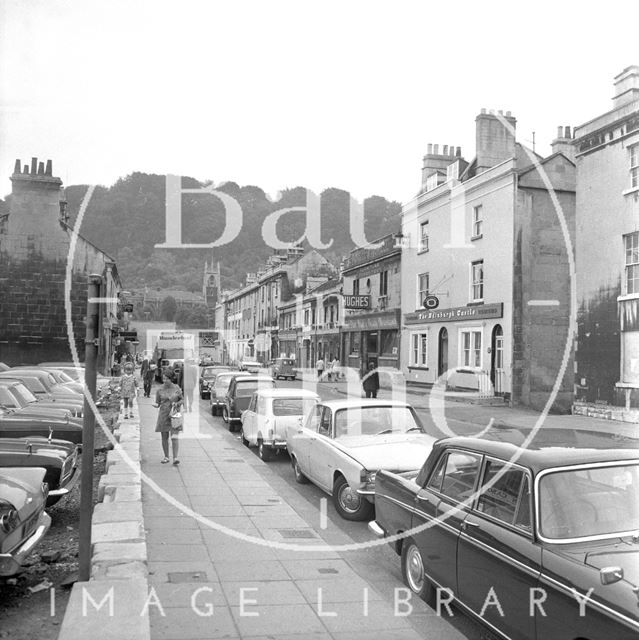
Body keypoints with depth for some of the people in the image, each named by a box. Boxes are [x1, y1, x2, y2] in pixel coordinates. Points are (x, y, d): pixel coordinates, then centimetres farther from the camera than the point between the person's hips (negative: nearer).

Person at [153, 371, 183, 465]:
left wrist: (177, 403, -11)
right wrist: (156, 405, -18)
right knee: (164, 437, 8)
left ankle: (175, 458, -10)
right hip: (163, 415, 1)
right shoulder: (160, 390, 1)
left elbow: (182, 400, 9)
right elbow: (157, 402, 5)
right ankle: (166, 457, 22)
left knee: (174, 437, -10)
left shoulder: (176, 388, 1)